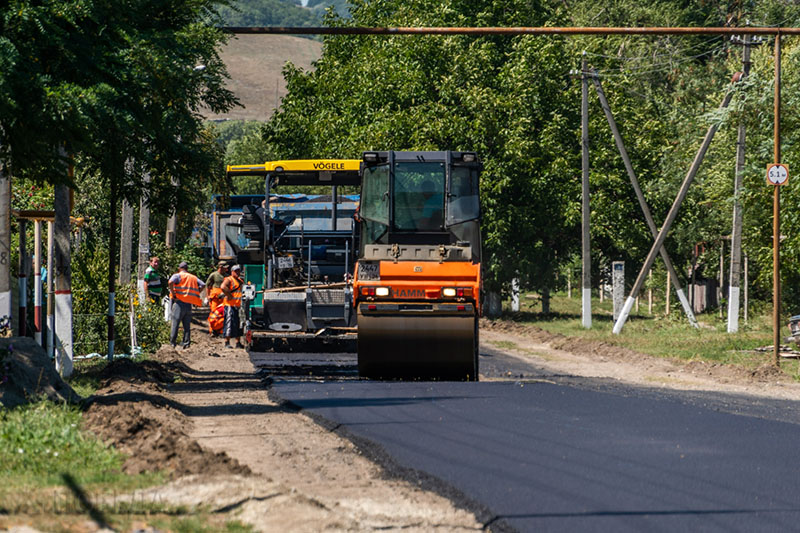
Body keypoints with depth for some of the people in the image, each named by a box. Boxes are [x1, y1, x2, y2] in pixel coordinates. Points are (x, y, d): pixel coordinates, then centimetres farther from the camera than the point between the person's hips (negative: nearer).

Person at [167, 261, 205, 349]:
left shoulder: (177, 275, 0)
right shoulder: (193, 277, 15)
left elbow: (171, 282, -20)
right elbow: (203, 285, 9)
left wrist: (173, 294, -11)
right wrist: (194, 294, 10)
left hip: (179, 302, -4)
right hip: (189, 304, 4)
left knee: (175, 323, -1)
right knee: (187, 325, 10)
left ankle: (172, 342, -3)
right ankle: (186, 342, 8)